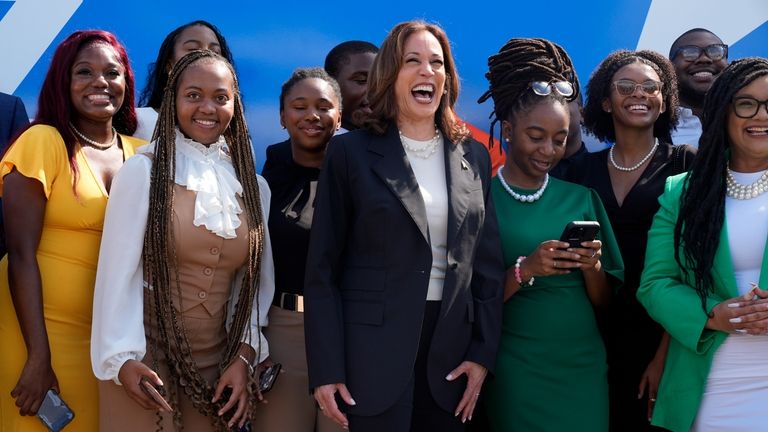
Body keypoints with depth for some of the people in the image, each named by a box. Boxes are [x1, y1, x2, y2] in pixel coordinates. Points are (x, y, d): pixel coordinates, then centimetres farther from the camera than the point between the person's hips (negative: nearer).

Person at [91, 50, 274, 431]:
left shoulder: (254, 186, 6)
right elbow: (118, 270, -9)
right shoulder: (143, 171, -7)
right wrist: (122, 358, -14)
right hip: (146, 361, -4)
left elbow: (257, 280, 7)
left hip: (215, 365, 4)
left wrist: (244, 357, -1)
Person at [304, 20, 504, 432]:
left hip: (451, 348, 4)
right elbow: (323, 268, -4)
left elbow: (488, 262, 10)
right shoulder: (351, 151, -2)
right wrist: (326, 368, -9)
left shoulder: (473, 155, 9)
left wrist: (483, 352, 2)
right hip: (373, 349, -3)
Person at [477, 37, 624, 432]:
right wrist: (524, 270, -21)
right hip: (515, 370, -3)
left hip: (583, 366, 3)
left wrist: (592, 267, -12)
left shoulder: (581, 198, 5)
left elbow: (603, 303, 7)